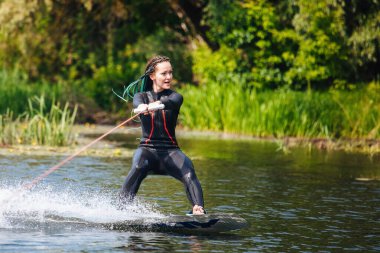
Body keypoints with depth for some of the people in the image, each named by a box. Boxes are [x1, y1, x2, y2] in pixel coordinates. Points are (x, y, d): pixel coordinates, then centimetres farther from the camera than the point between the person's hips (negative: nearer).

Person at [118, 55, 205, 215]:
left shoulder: (174, 96, 6)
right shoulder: (142, 96, 7)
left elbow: (172, 102, -20)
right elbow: (137, 102, -19)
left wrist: (157, 104, -44)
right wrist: (142, 107, -46)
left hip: (170, 149, 1)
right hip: (147, 148, -1)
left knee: (188, 173, -29)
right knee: (139, 166, -35)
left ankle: (198, 209, -43)